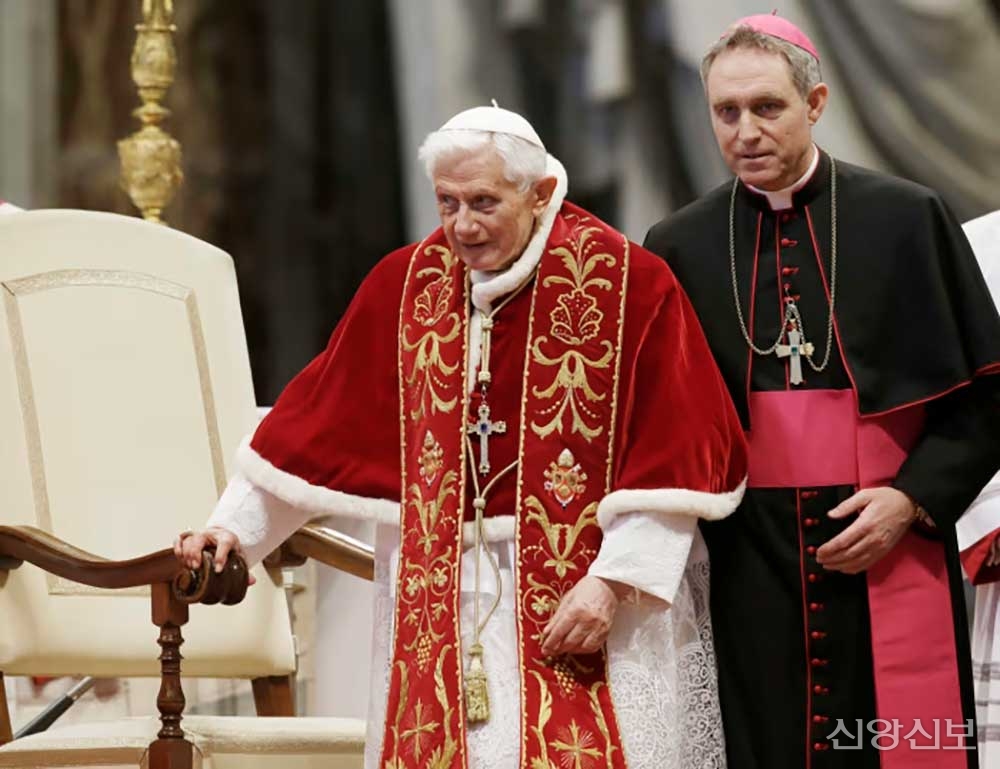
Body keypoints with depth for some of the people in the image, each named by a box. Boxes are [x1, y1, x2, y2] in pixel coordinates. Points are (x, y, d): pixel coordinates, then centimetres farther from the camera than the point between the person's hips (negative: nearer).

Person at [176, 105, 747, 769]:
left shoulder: (628, 285, -6)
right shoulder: (407, 285, 6)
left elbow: (674, 457, -8)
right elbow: (318, 418, 12)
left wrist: (612, 581, -14)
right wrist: (236, 525, 9)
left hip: (586, 595, -3)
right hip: (441, 605, 3)